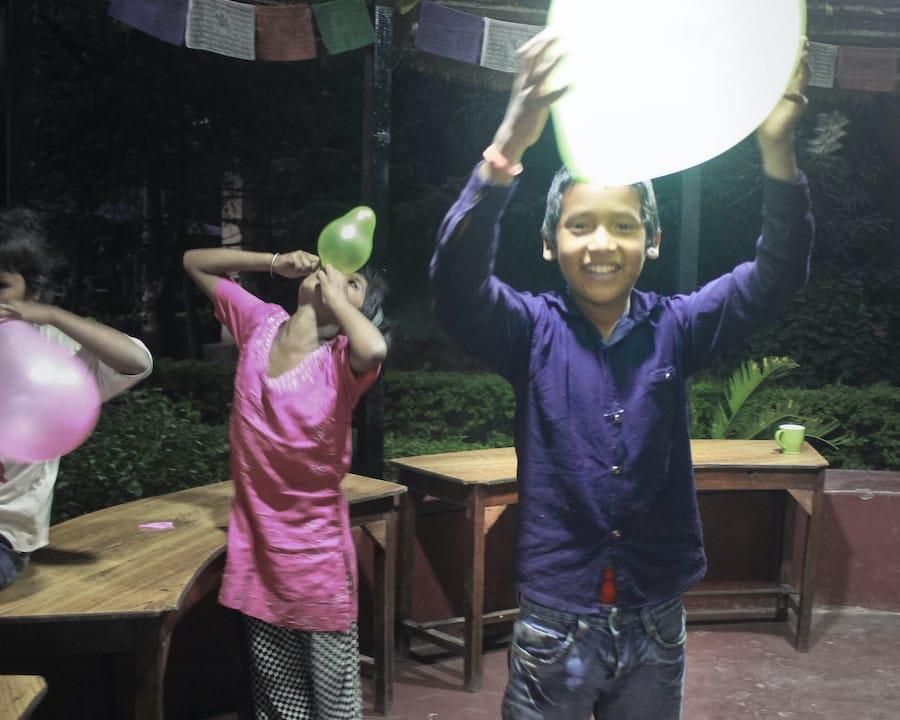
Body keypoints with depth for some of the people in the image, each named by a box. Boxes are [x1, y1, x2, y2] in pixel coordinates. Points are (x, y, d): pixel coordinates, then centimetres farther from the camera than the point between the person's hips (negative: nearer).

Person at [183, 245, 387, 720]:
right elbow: (194, 262, 9)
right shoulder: (260, 324, -2)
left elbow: (375, 349, -40)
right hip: (256, 541, 4)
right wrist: (275, 263, -3)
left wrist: (335, 294, -21)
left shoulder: (341, 357, -15)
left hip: (317, 545, -4)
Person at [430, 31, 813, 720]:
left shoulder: (675, 328, -2)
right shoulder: (533, 330, -7)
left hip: (655, 624, 2)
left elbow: (774, 277, -16)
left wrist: (777, 150, -34)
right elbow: (458, 283, -26)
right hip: (553, 622, -2)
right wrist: (506, 152, -43)